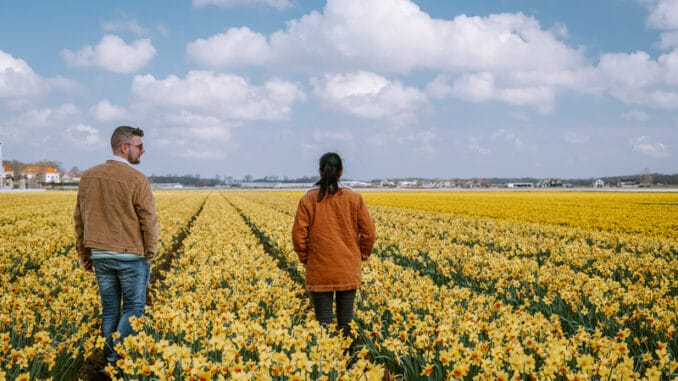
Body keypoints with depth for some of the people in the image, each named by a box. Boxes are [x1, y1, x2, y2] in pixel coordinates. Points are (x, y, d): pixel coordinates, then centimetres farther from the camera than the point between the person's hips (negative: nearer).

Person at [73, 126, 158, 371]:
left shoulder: (88, 176, 4)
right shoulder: (137, 179, -14)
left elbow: (79, 219, 9)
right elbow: (148, 221, -12)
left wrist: (84, 254, 17)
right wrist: (150, 255, 1)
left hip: (100, 255, 5)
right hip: (130, 255, -5)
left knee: (109, 309, 13)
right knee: (133, 307, 6)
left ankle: (110, 360, 18)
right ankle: (119, 354, -7)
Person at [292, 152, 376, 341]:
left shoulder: (308, 199, -4)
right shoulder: (354, 198, -2)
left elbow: (298, 235, -6)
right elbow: (368, 232, -2)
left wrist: (305, 258, 10)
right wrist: (362, 255, 13)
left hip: (319, 271, -1)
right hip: (348, 271, 1)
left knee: (323, 322, 5)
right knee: (345, 322, 10)